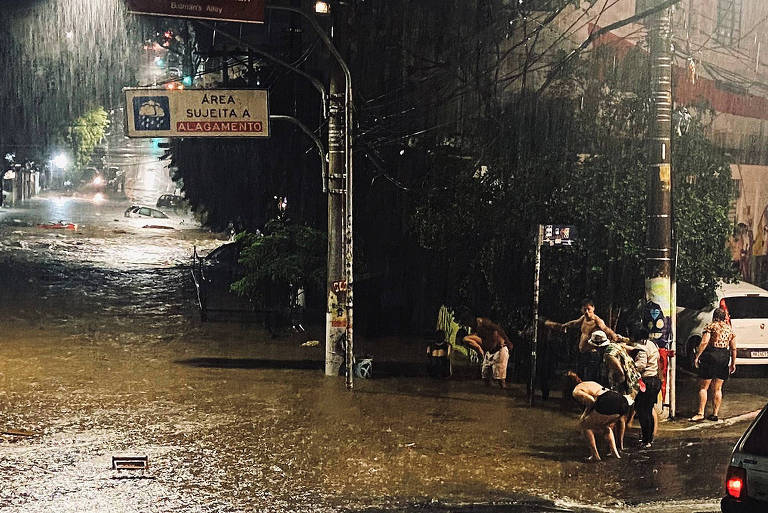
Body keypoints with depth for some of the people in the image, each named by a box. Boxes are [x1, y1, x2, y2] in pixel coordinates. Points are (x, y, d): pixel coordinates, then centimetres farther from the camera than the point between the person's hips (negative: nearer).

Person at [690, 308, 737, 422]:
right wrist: (733, 363, 17)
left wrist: (697, 357, -12)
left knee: (703, 387, 0)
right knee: (718, 388, 11)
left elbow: (704, 342, -14)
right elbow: (733, 348, 11)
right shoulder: (730, 329, 11)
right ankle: (715, 414, 11)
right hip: (724, 357, 5)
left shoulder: (711, 326, -3)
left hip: (710, 356, -5)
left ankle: (700, 413, -5)